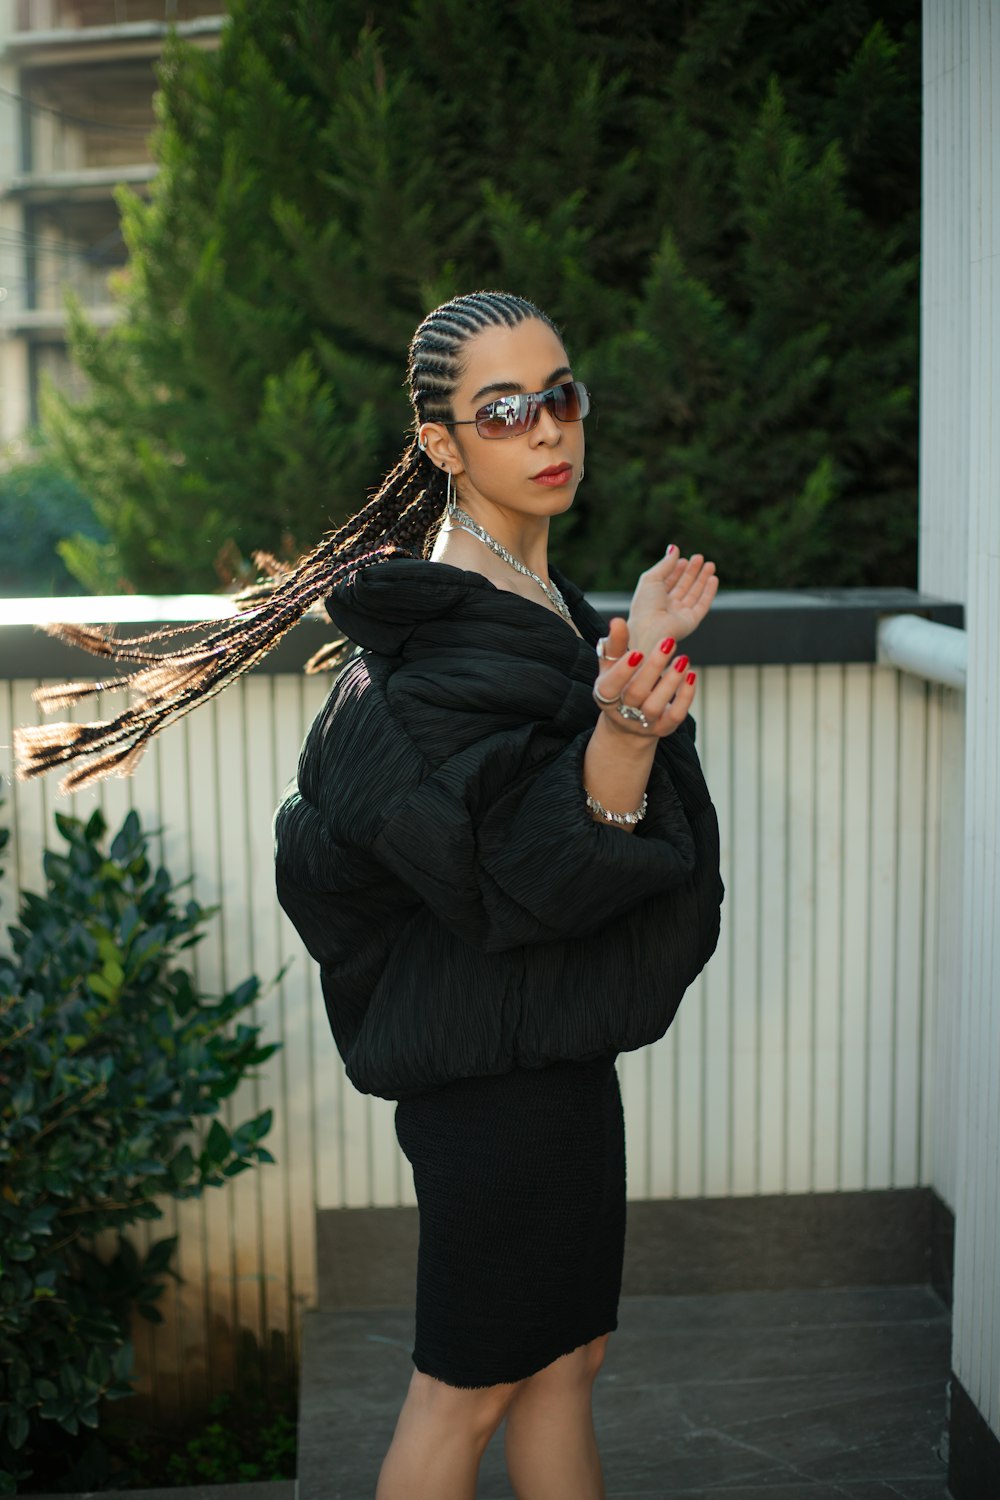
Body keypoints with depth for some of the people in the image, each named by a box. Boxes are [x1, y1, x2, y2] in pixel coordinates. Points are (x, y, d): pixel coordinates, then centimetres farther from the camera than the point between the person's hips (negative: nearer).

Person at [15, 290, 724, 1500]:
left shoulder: (530, 592, 8)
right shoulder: (454, 640, -22)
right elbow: (529, 877, -26)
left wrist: (639, 651, 14)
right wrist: (625, 724, -41)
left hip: (547, 1047, 9)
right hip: (498, 1063, -9)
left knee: (566, 1353, 20)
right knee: (468, 1386, 8)